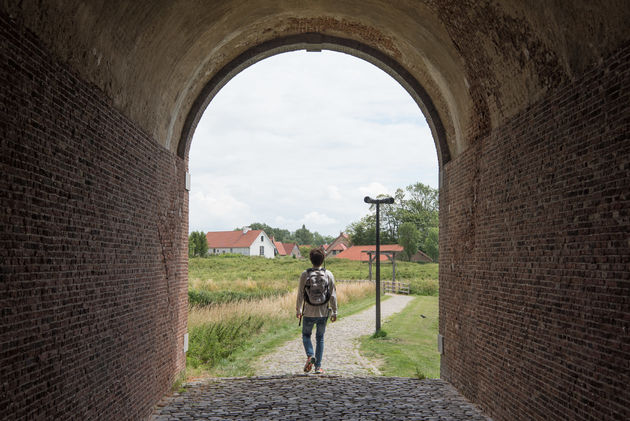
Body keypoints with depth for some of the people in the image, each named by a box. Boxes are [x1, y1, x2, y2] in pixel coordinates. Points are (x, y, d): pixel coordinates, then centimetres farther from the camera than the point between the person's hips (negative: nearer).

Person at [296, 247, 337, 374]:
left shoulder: (305, 274, -6)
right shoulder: (328, 274, -3)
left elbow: (300, 294, -3)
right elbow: (333, 295, -1)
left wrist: (298, 310, 8)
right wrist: (334, 311, 6)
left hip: (309, 312, -1)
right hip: (323, 312, 1)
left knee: (306, 335, 16)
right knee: (320, 338, 11)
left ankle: (310, 355, -10)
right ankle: (318, 367, 9)